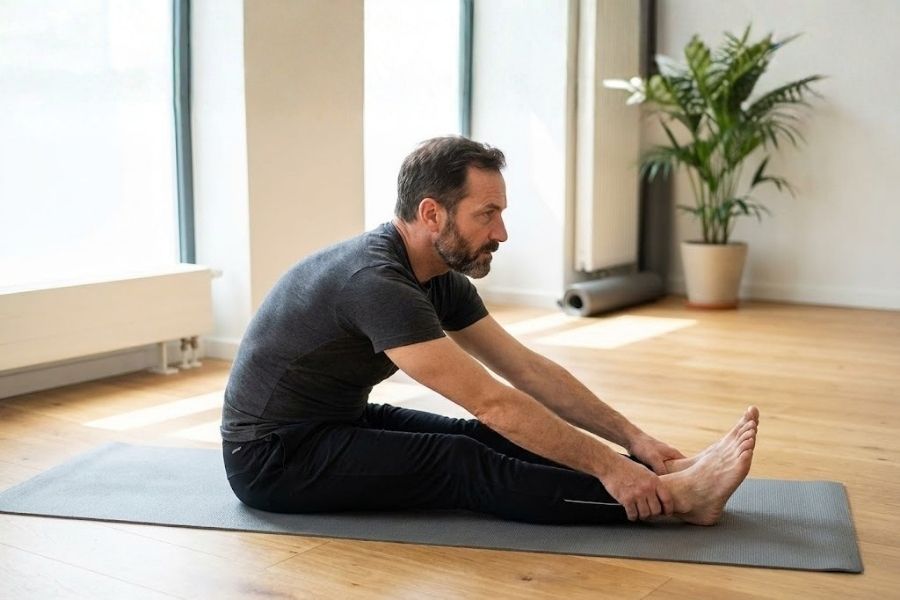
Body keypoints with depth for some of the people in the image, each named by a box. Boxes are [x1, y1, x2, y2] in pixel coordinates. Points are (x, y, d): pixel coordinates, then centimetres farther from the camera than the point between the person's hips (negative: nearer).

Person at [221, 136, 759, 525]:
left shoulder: (442, 280, -1)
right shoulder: (376, 284, -31)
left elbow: (528, 369, 0)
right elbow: (492, 400, -33)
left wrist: (630, 437, -5)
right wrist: (605, 464, -29)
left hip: (340, 423, 9)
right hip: (274, 456, -9)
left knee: (493, 439, -7)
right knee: (460, 463, -25)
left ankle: (668, 477, -12)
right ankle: (672, 494, -29)